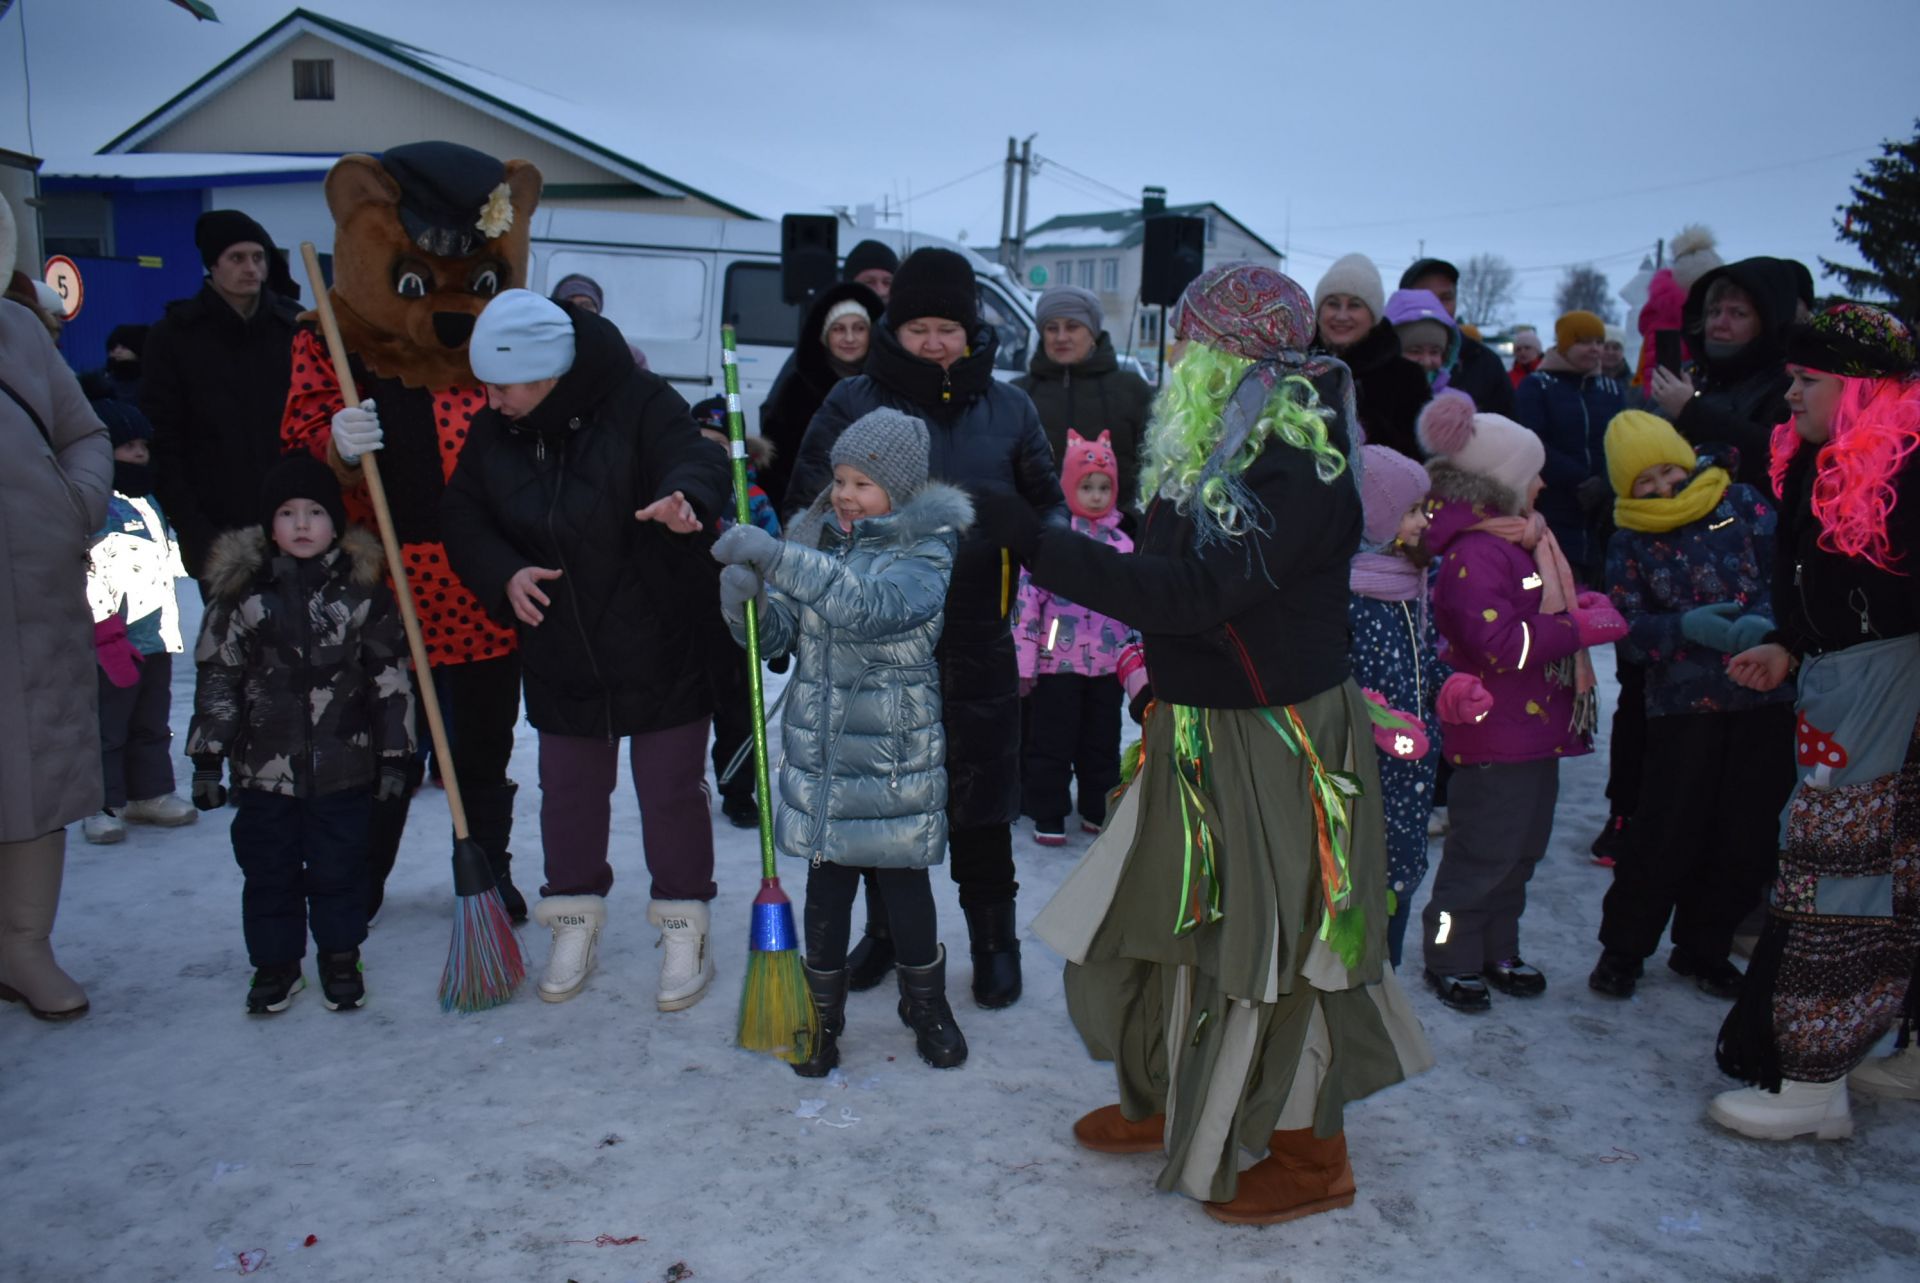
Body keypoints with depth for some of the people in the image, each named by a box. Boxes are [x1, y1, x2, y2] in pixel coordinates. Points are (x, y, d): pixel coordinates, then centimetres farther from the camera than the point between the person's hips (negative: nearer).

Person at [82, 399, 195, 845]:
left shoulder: (147, 501, 15)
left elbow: (167, 565, 24)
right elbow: (85, 578, -21)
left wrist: (170, 623, 19)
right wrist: (108, 637, -23)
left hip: (156, 640, 9)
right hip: (115, 648, -9)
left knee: (153, 726, 17)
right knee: (107, 732, 1)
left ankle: (150, 794, 27)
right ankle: (104, 807, 9)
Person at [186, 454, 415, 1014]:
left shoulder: (363, 589, -1)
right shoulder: (241, 591, 0)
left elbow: (390, 677, 1)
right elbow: (216, 678, 3)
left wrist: (394, 753, 0)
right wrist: (207, 758, 1)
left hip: (344, 764, -1)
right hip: (264, 765, 1)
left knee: (339, 867, 9)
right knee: (268, 869, 11)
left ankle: (340, 957, 26)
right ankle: (275, 962, 27)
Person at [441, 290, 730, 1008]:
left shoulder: (642, 404, -16)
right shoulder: (495, 430, 0)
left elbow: (695, 459, -30)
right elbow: (461, 516, 5)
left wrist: (684, 496, -54)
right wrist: (502, 572, -15)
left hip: (663, 650, -5)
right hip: (560, 654, 5)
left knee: (671, 791, 5)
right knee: (569, 790, 15)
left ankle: (684, 931, 21)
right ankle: (575, 924, 33)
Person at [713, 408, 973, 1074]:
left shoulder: (927, 552, -10)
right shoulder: (817, 537, 6)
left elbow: (870, 606, -31)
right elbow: (776, 633, 3)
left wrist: (776, 555, -37)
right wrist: (745, 601, -20)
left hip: (896, 758, -3)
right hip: (818, 751, 4)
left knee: (904, 882, 8)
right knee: (827, 884, 10)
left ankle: (926, 1003, 31)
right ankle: (822, 1013, 28)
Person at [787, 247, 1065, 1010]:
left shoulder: (1007, 408, 5)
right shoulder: (853, 402, 1)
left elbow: (1046, 501, 12)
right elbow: (809, 504, 3)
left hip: (978, 641, 0)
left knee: (979, 799, 7)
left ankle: (994, 939, 25)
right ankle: (886, 928, 33)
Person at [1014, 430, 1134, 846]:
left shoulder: (1122, 543, 5)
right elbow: (1028, 598, -10)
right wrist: (1024, 661, -11)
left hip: (1108, 664, 4)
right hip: (1058, 661, -4)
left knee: (1102, 741, 15)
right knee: (1052, 744, 6)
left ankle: (1098, 809, 30)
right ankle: (1048, 816, 17)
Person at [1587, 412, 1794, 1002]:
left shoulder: (1741, 504, 2)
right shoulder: (1628, 543, 2)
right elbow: (1629, 628, -3)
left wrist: (1766, 619, -23)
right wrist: (1686, 627, -21)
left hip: (1765, 695, 2)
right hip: (1681, 703, -2)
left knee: (1747, 834, 9)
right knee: (1667, 835, -2)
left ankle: (1703, 947, 27)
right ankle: (1622, 946, 17)